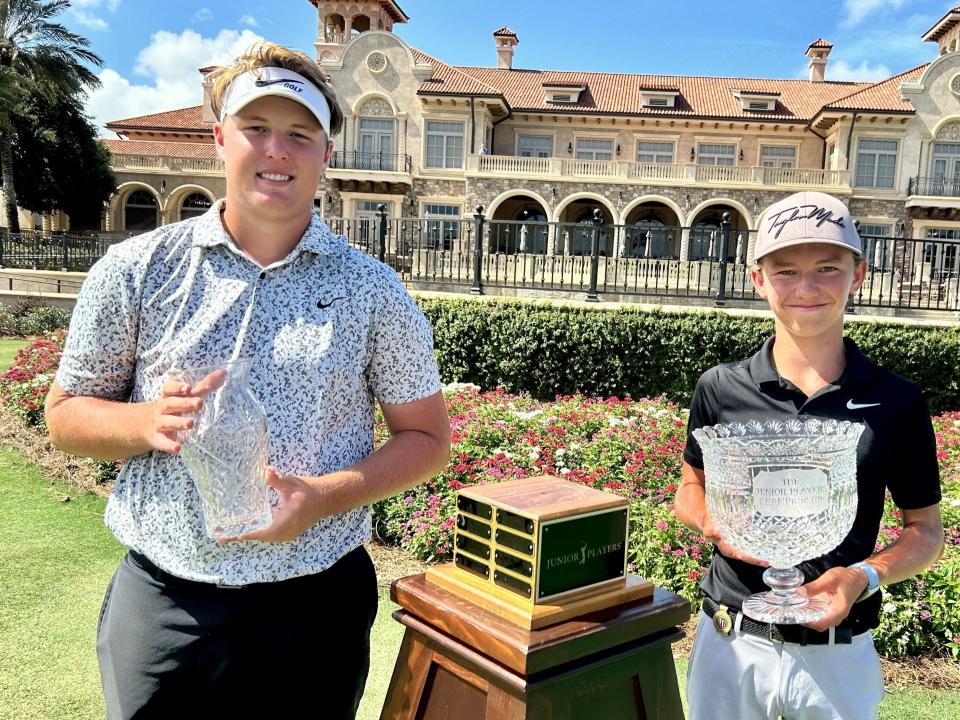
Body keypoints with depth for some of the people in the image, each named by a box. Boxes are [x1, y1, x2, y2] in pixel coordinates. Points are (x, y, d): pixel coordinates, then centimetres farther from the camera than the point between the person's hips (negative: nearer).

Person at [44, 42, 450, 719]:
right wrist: (146, 423, -15)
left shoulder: (373, 290, -3)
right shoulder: (136, 269, -1)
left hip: (315, 607, 0)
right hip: (158, 599, 1)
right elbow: (65, 413, 7)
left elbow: (428, 438, 1)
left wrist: (324, 496, -15)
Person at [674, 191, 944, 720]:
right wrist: (714, 525, -13)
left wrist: (865, 575, -16)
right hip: (730, 642, 1)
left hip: (837, 653, 0)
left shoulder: (896, 403, -8)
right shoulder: (720, 389, -7)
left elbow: (926, 529, 2)